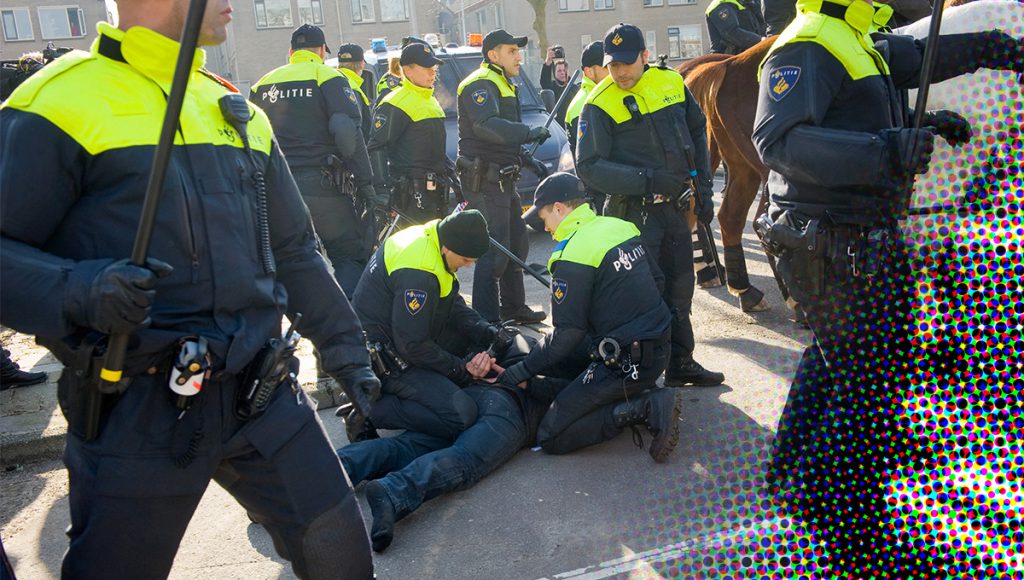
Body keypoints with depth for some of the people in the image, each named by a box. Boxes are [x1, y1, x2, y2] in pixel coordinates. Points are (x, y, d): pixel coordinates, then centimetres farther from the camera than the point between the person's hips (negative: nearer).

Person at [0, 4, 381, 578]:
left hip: (261, 393, 5)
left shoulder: (238, 111, 13)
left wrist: (343, 346, 15)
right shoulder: (61, 100, -7)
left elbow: (294, 250, 17)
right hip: (136, 410, -5)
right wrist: (78, 291, -28)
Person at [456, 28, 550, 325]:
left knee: (517, 245, 18)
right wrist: (528, 132, -34)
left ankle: (513, 307, 31)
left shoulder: (503, 85, 23)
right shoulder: (481, 84, -12)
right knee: (494, 253, -10)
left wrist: (528, 161, 22)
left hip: (503, 180, 11)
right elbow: (486, 125, -32)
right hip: (485, 183, -11)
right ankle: (486, 320, -4)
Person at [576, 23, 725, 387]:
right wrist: (646, 179, -25)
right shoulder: (599, 104, -13)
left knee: (680, 287, 15)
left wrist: (703, 187, 9)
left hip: (675, 205, 6)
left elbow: (697, 132, 15)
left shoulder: (671, 82, 3)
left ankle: (680, 363, 32)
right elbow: (589, 167, -16)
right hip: (634, 212, -6)